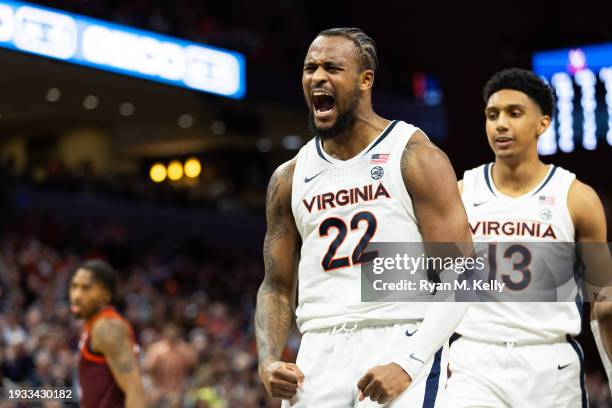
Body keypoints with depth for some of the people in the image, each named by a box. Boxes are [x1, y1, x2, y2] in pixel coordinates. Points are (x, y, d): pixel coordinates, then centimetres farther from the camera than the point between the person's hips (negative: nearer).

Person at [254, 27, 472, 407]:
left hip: (400, 344, -5)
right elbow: (277, 286, 16)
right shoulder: (290, 178, 12)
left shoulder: (415, 158, -3)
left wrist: (409, 363, -19)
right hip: (318, 356, 5)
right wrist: (268, 361, -3)